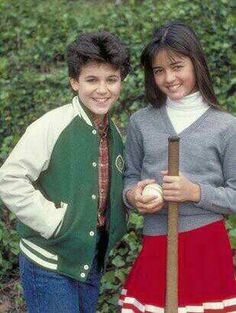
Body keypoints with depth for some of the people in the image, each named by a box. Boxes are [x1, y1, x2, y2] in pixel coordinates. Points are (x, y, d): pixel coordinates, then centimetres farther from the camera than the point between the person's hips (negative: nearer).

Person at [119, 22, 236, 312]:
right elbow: (130, 177, 12)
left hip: (207, 247, -2)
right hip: (155, 248, 2)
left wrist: (195, 192, -16)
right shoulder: (140, 122, 4)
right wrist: (132, 195, -9)